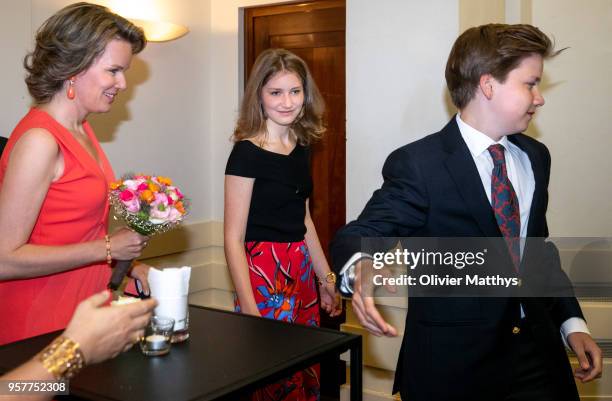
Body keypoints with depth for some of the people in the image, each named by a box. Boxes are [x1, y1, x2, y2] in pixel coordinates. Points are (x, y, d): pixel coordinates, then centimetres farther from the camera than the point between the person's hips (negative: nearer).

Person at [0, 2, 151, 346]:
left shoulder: (83, 131, 6)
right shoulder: (39, 140, -19)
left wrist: (125, 264, 4)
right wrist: (109, 248, -18)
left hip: (85, 312, 8)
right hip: (42, 327, -8)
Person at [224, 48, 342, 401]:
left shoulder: (301, 147, 7)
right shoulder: (247, 152, -13)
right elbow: (234, 239, -14)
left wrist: (327, 279, 18)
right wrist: (248, 307, -19)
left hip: (302, 273, 7)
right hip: (264, 274, -7)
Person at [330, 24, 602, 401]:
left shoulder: (536, 156, 7)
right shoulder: (417, 164, -15)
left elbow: (540, 247, 15)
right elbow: (358, 235, -17)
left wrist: (571, 321, 9)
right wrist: (361, 269, -41)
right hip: (452, 360, -5)